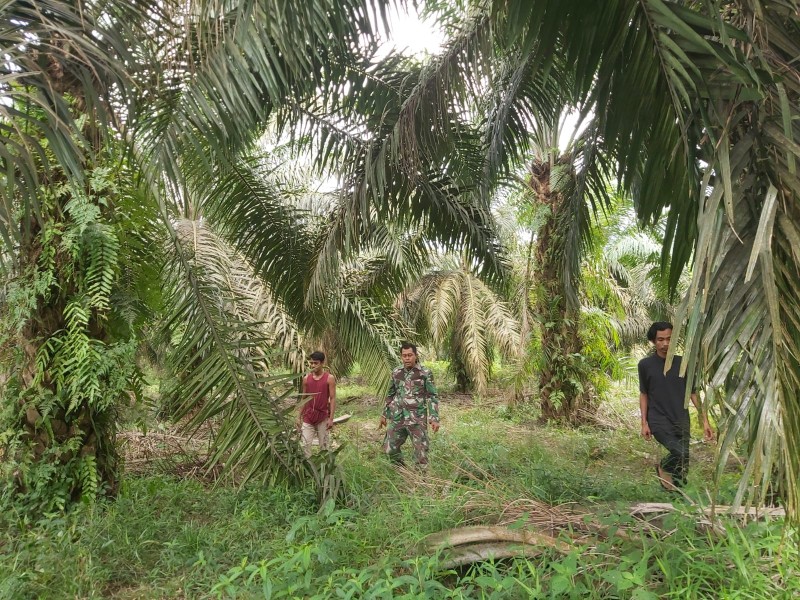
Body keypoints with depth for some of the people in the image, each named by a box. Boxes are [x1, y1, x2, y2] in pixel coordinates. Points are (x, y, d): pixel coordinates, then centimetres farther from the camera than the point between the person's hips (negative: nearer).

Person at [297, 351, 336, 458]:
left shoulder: (329, 378, -8)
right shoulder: (306, 378, 2)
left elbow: (332, 399, -8)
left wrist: (331, 418, -12)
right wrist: (299, 417, 7)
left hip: (323, 417, -3)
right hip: (308, 417, 3)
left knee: (323, 444, 8)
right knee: (305, 444, -1)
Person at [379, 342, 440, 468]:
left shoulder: (425, 373, -7)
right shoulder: (396, 372, 5)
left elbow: (432, 397, -6)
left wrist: (434, 419, -13)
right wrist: (384, 414, 17)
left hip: (417, 419, -4)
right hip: (397, 418, 4)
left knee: (421, 451, 1)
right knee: (390, 449, 10)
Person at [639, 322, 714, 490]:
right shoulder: (645, 365, -3)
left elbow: (693, 393, 7)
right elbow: (644, 394, 5)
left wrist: (705, 421, 1)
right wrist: (644, 423, 0)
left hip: (681, 421, 3)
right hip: (659, 420, -3)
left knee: (683, 465, 4)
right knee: (681, 453, -24)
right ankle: (663, 467, 7)